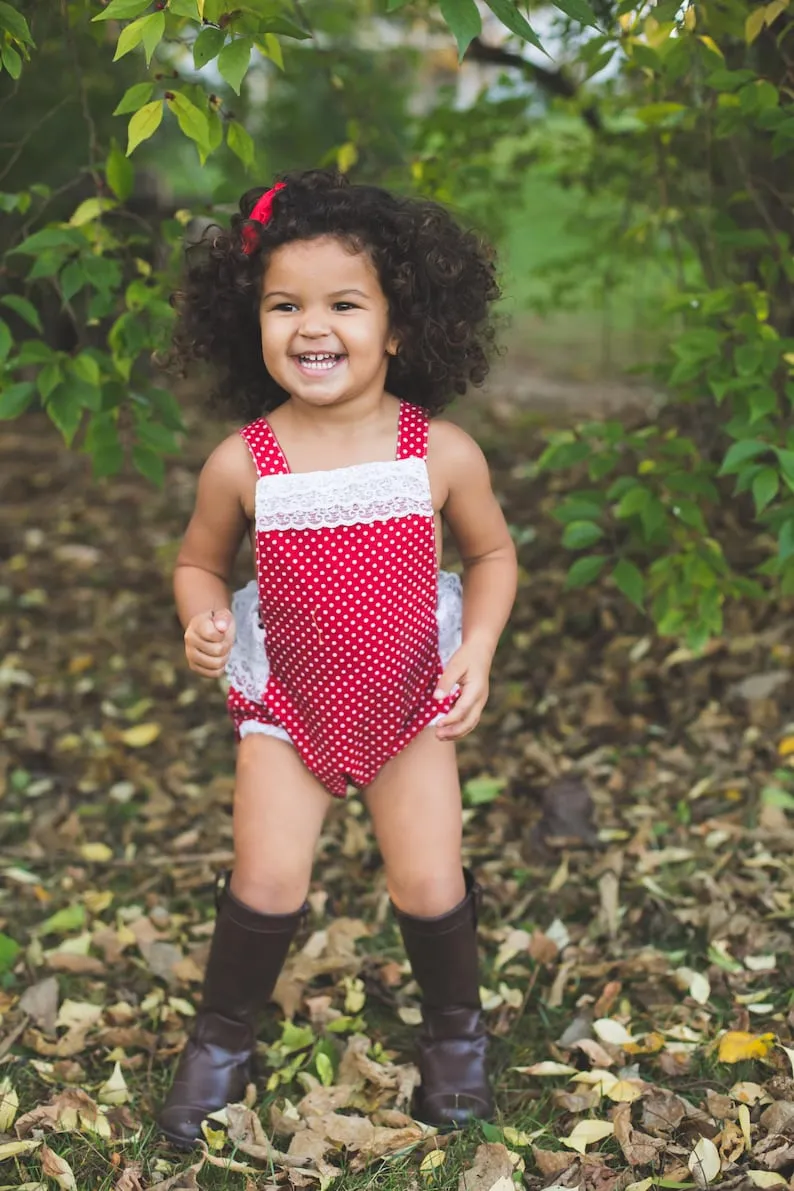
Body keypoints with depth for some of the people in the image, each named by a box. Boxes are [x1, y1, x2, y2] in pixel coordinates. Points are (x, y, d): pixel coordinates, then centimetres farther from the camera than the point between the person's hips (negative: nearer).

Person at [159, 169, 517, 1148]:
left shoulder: (442, 453, -16)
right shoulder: (241, 462, -16)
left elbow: (492, 553, 2)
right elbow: (199, 560, 2)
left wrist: (476, 652, -11)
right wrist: (203, 616, -19)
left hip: (411, 705, 0)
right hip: (286, 707, 0)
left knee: (429, 886, 1)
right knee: (267, 884, -5)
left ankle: (455, 1024, 33)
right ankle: (222, 1036, 24)